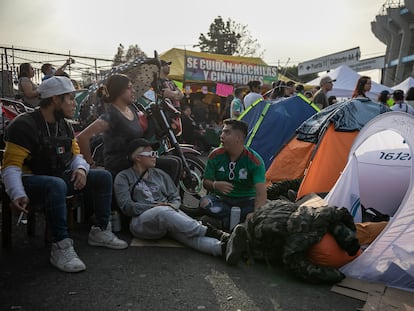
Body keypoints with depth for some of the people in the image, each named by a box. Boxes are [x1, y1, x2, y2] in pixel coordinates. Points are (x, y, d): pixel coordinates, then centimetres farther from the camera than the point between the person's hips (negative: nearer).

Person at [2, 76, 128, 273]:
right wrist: (17, 194, -34)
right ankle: (61, 247, -30)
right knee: (57, 185, -40)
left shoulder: (64, 125, 8)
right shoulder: (24, 125, -16)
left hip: (60, 177, 8)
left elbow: (75, 154, 13)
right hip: (31, 180, -7)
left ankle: (100, 231, 5)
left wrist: (81, 168, -11)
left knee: (103, 177, -4)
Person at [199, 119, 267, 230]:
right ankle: (241, 220, -24)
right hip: (222, 199, 2)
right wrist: (215, 185, -25)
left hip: (246, 200, -1)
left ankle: (223, 221, -24)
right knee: (204, 203, -31)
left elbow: (261, 192, -24)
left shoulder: (254, 160, -14)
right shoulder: (215, 155, -5)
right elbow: (205, 182, 1)